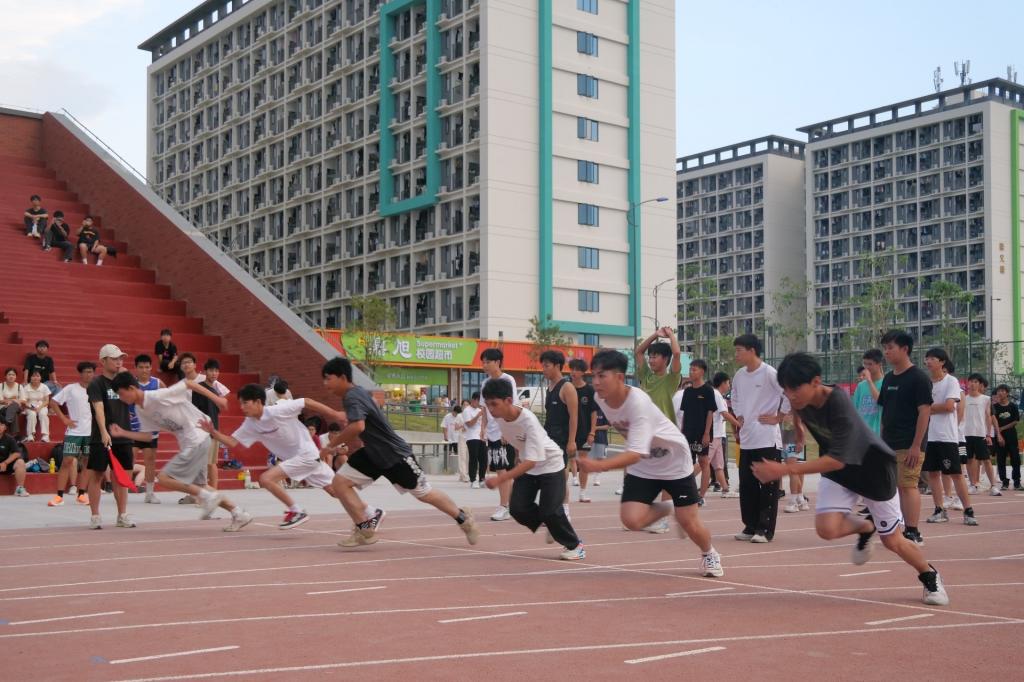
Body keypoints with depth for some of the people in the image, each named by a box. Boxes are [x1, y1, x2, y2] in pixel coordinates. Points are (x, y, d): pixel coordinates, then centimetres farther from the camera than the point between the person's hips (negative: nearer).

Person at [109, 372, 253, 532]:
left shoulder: (158, 396, -19)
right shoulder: (140, 410, 8)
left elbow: (188, 383, -14)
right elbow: (147, 436, 15)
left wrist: (216, 398, -13)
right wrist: (123, 433, 4)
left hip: (197, 441, -10)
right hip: (188, 444, 10)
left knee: (164, 478, -11)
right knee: (195, 486, 14)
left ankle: (207, 496, -7)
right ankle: (239, 514, 19)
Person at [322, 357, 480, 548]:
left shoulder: (352, 397, -24)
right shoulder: (355, 393, 5)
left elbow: (358, 427, -42)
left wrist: (335, 441, -27)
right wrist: (351, 440, 11)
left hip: (395, 454, -9)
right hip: (373, 454, 9)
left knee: (424, 494, 6)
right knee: (340, 482, -6)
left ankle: (464, 518, 26)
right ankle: (366, 530, 0)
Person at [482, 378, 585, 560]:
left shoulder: (528, 421, -35)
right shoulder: (499, 417, -16)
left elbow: (532, 461, -38)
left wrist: (501, 479, -44)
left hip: (550, 464, -6)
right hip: (526, 465, 6)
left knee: (549, 511, -14)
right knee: (517, 508, -8)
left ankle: (575, 545, 10)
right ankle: (553, 526, 18)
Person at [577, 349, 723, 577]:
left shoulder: (638, 402, -35)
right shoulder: (600, 399, -13)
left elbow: (636, 453, -43)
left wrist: (599, 465, -56)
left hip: (674, 462, -5)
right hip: (642, 467, 5)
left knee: (689, 524, 1)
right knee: (631, 520, -16)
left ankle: (709, 555, 35)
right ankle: (665, 509, 17)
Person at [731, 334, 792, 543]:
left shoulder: (769, 373, -12)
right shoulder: (739, 375, 10)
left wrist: (778, 417, -10)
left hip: (767, 440, -7)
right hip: (746, 439, 7)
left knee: (768, 486, -2)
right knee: (747, 486, 9)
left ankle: (765, 529, 2)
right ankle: (750, 527, 18)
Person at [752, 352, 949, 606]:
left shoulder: (839, 404, -35)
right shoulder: (802, 403, -15)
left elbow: (838, 460, -39)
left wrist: (787, 469, -44)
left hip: (873, 466, -5)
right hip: (837, 471, 5)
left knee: (892, 540, 4)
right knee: (827, 529, -18)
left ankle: (930, 576, 34)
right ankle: (865, 527, 15)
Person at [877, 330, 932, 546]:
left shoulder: (918, 378, -9)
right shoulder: (888, 378, 14)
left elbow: (925, 411, -14)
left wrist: (916, 446, -18)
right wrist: (881, 441, 14)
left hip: (909, 445, -8)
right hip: (890, 445, 8)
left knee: (908, 486, -7)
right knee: (899, 486, 10)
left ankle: (913, 533, -2)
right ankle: (904, 530, 16)